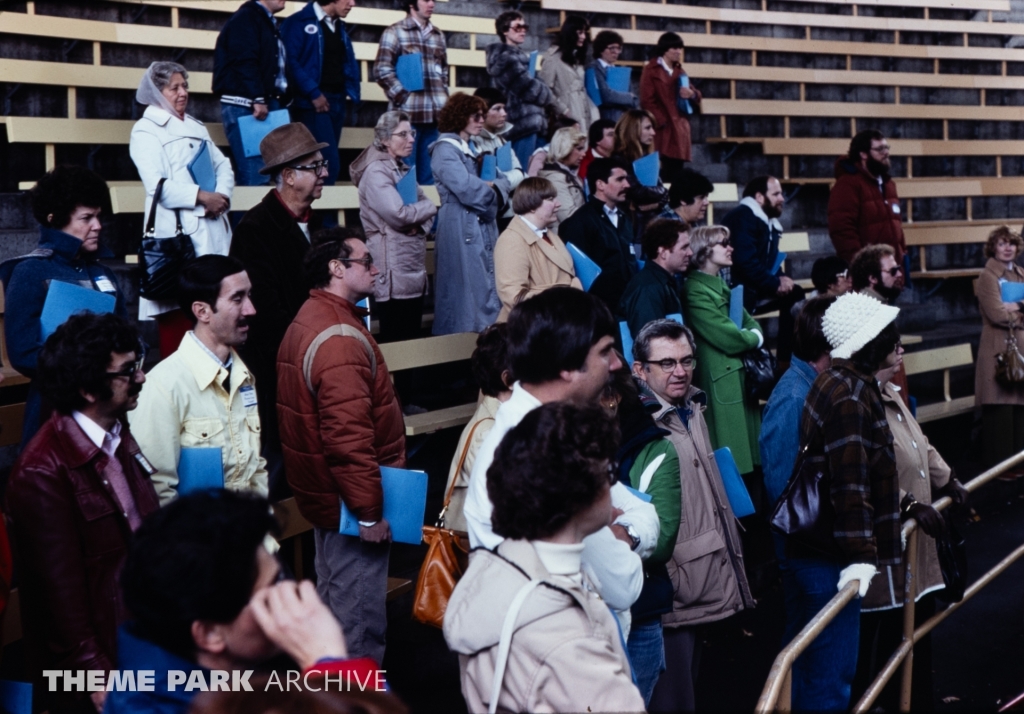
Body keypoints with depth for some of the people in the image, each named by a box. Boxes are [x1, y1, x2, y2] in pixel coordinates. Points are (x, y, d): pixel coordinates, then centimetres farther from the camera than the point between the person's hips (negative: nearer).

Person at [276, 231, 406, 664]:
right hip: (351, 498, -11)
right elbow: (348, 435, -29)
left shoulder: (308, 321, 10)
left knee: (334, 598, 23)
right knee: (359, 612, 1)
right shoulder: (340, 340, -24)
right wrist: (370, 512, -24)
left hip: (323, 493, 11)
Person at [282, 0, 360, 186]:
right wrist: (313, 93, -18)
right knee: (329, 164, -15)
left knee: (326, 163, 9)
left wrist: (352, 92, 2)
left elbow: (349, 63, 19)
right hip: (313, 102, -8)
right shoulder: (299, 23, -6)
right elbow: (290, 61, -14)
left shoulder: (339, 27, 18)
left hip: (337, 102, 8)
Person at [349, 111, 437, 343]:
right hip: (394, 275, -9)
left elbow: (427, 212, 15)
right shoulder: (376, 172, -9)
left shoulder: (403, 169, 19)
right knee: (397, 342, -9)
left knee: (412, 339, 8)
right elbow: (399, 214, -21)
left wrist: (421, 225, -8)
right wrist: (428, 207, -2)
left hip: (414, 270, 9)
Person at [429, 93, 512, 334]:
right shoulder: (445, 150, -7)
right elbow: (466, 188, -20)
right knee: (468, 295, -8)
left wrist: (494, 187, -8)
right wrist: (491, 189, -2)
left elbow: (503, 181, 15)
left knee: (490, 291, 9)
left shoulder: (476, 149, 21)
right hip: (461, 231, -9)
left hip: (485, 229, 9)